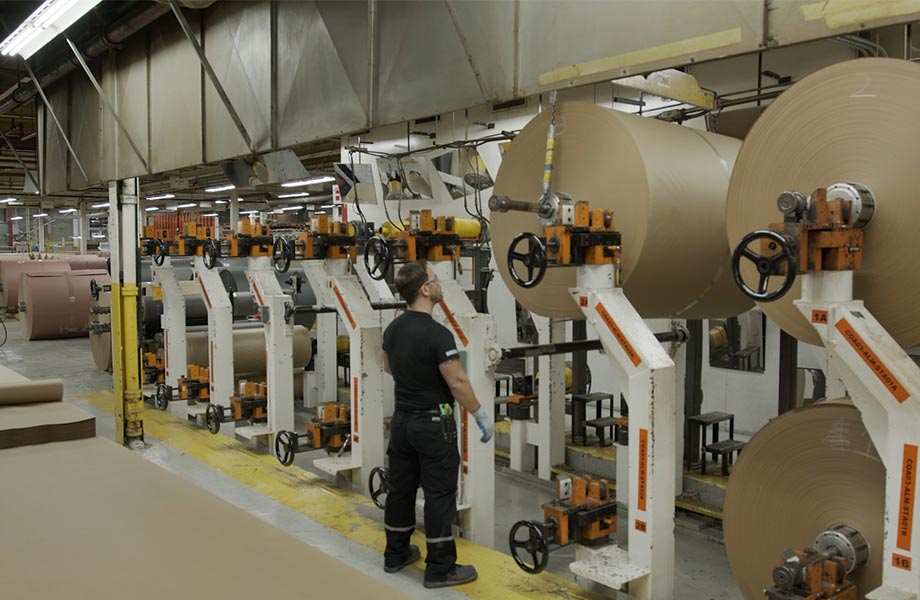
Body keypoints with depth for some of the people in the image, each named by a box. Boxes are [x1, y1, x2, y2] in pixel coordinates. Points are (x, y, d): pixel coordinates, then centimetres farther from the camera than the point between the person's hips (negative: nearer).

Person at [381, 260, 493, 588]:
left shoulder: (392, 329, 3)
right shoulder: (437, 334, -23)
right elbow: (457, 383, -20)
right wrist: (482, 416, -8)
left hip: (401, 420, 8)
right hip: (432, 424, -8)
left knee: (400, 488, 16)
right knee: (439, 495, 1)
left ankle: (396, 554, 29)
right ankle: (440, 568, 9)